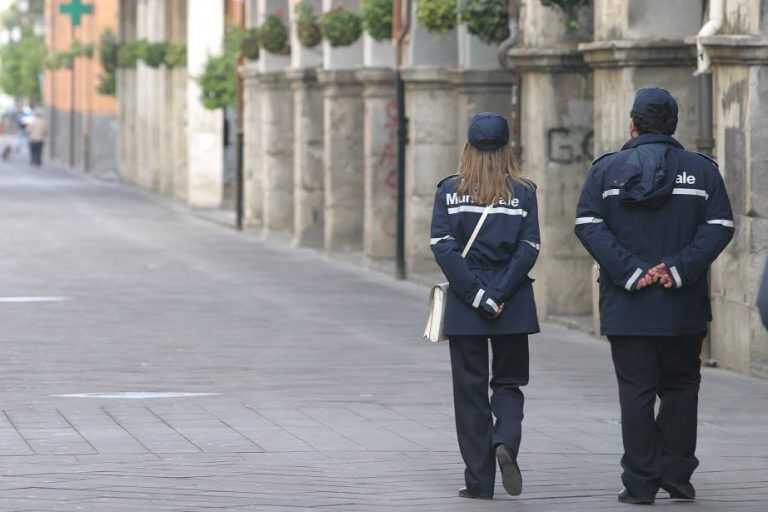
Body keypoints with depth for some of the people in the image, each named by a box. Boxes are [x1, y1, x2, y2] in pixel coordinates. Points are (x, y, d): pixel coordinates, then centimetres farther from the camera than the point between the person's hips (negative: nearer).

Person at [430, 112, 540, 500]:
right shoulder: (523, 192, 1)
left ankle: (479, 481, 4)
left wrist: (477, 296, -9)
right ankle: (506, 442, -16)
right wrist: (498, 296, -9)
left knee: (470, 389, 6)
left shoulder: (450, 191, 1)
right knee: (508, 383, 13)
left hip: (463, 306, 0)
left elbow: (443, 246, -8)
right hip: (513, 307, 0)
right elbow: (528, 249, -7)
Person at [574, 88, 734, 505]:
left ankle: (640, 483, 0)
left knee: (636, 392, 2)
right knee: (680, 388, 14)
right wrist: (678, 268, -11)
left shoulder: (606, 169, 2)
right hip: (683, 306, 1)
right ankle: (676, 475, 10)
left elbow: (589, 225, -7)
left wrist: (630, 271, -11)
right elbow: (719, 226, -5)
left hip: (626, 307, -1)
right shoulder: (702, 170, 4)